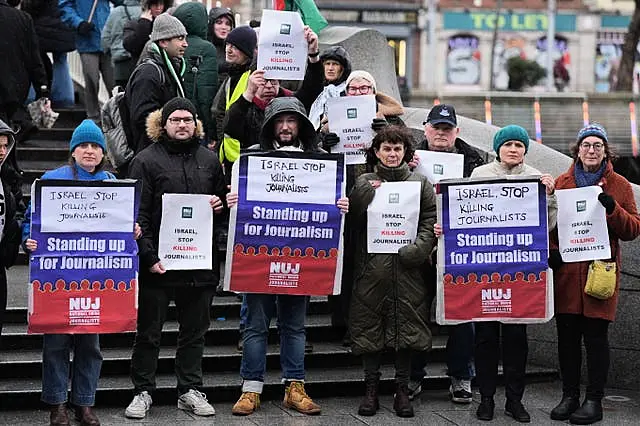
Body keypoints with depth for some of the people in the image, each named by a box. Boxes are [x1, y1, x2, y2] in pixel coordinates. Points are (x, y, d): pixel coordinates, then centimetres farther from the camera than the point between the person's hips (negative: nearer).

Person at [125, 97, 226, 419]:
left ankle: (190, 390, 24)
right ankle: (143, 392, 18)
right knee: (149, 333, 6)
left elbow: (223, 198, 25)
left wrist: (220, 205, 0)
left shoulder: (209, 160, 12)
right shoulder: (147, 161, -2)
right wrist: (148, 257, -16)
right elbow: (137, 215, -7)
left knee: (195, 332, 12)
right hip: (158, 263, -4)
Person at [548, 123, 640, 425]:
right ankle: (569, 396, 17)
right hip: (567, 271, 2)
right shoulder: (562, 182, 11)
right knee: (567, 336, 5)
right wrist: (551, 250, -3)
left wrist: (613, 209, -14)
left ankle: (594, 401, 7)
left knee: (596, 336, -1)